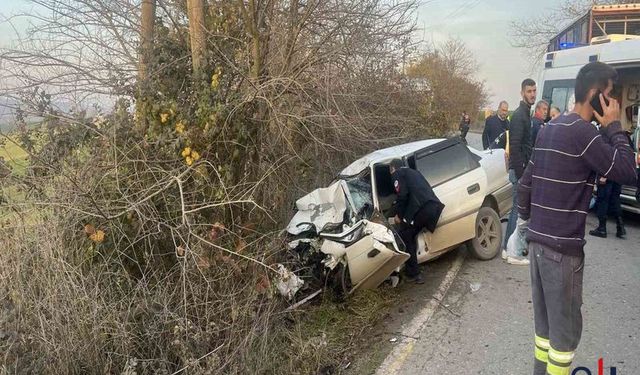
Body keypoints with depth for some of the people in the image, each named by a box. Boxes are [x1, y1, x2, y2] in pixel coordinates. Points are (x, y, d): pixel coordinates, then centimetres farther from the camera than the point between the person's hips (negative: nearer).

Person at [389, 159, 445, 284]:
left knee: (403, 238, 3)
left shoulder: (397, 174, 8)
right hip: (434, 206, 9)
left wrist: (399, 214, 3)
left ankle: (414, 274, 2)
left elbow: (402, 195, -8)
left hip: (420, 208, -8)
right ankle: (411, 269, 29)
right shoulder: (414, 172, 33)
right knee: (410, 236, 22)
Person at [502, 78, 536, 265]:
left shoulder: (525, 114, 16)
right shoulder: (519, 115, -15)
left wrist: (522, 171, 17)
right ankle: (514, 253, 2)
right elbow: (515, 147, -22)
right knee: (520, 211, -5)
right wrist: (520, 174, -23)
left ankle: (508, 248, 21)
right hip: (519, 169, -10)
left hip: (521, 169, 10)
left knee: (517, 210, 13)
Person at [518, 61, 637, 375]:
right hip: (562, 244, -9)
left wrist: (526, 218, 22)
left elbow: (526, 182, 15)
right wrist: (614, 127, -6)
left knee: (545, 320, 18)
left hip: (538, 239, 9)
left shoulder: (550, 128, 12)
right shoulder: (582, 132, -15)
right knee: (565, 326, 5)